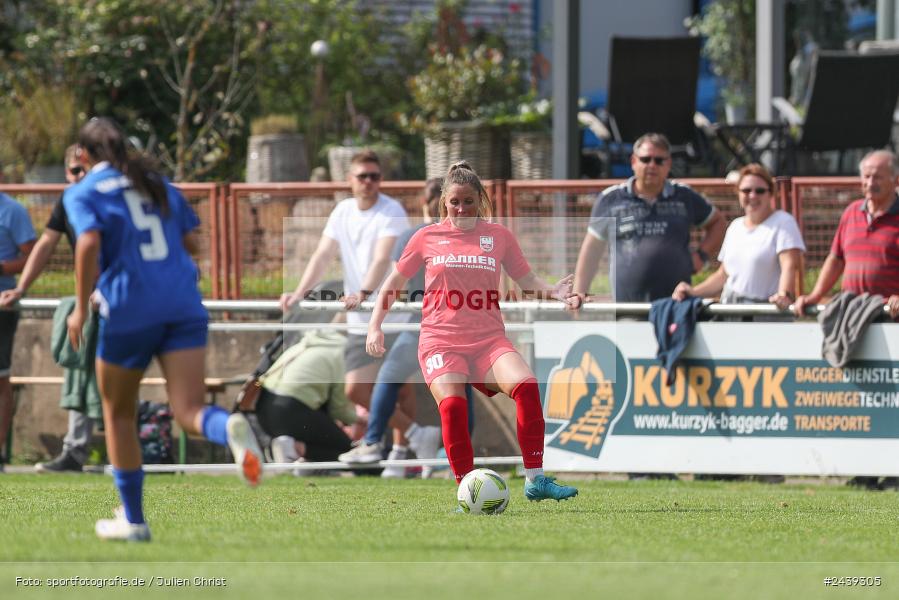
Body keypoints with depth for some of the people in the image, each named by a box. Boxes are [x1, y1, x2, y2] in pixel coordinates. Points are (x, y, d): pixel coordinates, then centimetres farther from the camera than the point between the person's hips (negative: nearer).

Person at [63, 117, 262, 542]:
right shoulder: (158, 184, 19)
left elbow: (89, 243, -14)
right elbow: (190, 240, 17)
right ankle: (230, 428, -43)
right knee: (188, 411, -7)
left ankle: (132, 520, 19)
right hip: (183, 307, 3)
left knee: (119, 413, 16)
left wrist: (81, 308, -8)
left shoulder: (83, 193, 3)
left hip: (129, 312, -3)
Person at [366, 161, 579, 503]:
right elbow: (394, 284, 19)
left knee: (525, 386, -27)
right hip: (440, 342, -1)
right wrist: (375, 326, 7)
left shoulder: (498, 235, 12)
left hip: (488, 339, 1)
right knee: (452, 403, -29)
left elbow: (528, 282, 18)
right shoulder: (427, 238, 10)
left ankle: (535, 479, -19)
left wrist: (552, 293, -3)